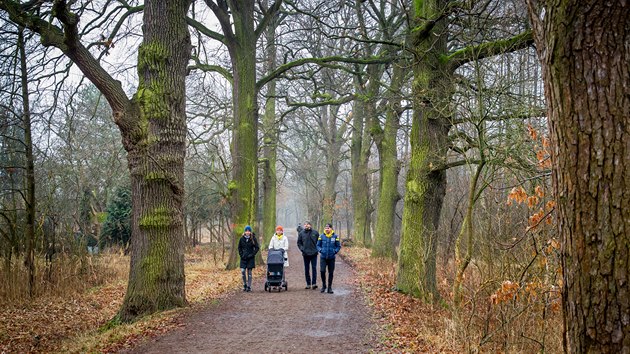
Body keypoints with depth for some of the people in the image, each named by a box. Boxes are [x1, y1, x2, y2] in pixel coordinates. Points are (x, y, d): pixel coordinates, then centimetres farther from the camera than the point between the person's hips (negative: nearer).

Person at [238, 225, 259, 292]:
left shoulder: (253, 239, -3)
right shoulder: (242, 239, 2)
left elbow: (257, 248, 0)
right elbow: (239, 247, 12)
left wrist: (252, 254, -10)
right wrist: (241, 254, -1)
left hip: (250, 258, -2)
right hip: (243, 258, 2)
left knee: (249, 272, 2)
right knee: (242, 271, -8)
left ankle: (249, 286, 8)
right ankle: (245, 285, 10)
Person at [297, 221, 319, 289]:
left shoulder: (315, 232, 1)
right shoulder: (301, 233, 4)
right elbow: (299, 242, 12)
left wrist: (317, 248, 1)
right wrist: (302, 249, -2)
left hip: (313, 253, -2)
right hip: (305, 254, 2)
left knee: (314, 268, -6)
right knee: (306, 269, 7)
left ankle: (314, 283, -4)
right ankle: (308, 284, 14)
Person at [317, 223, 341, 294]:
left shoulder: (335, 236, -2)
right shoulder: (321, 236, -1)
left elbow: (338, 246, 6)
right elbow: (318, 245, 9)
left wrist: (335, 251, -9)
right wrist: (320, 250, -9)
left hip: (331, 258, 0)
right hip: (323, 257, 0)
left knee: (331, 273, 6)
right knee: (322, 271, -12)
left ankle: (330, 287, 18)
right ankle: (323, 285, 10)